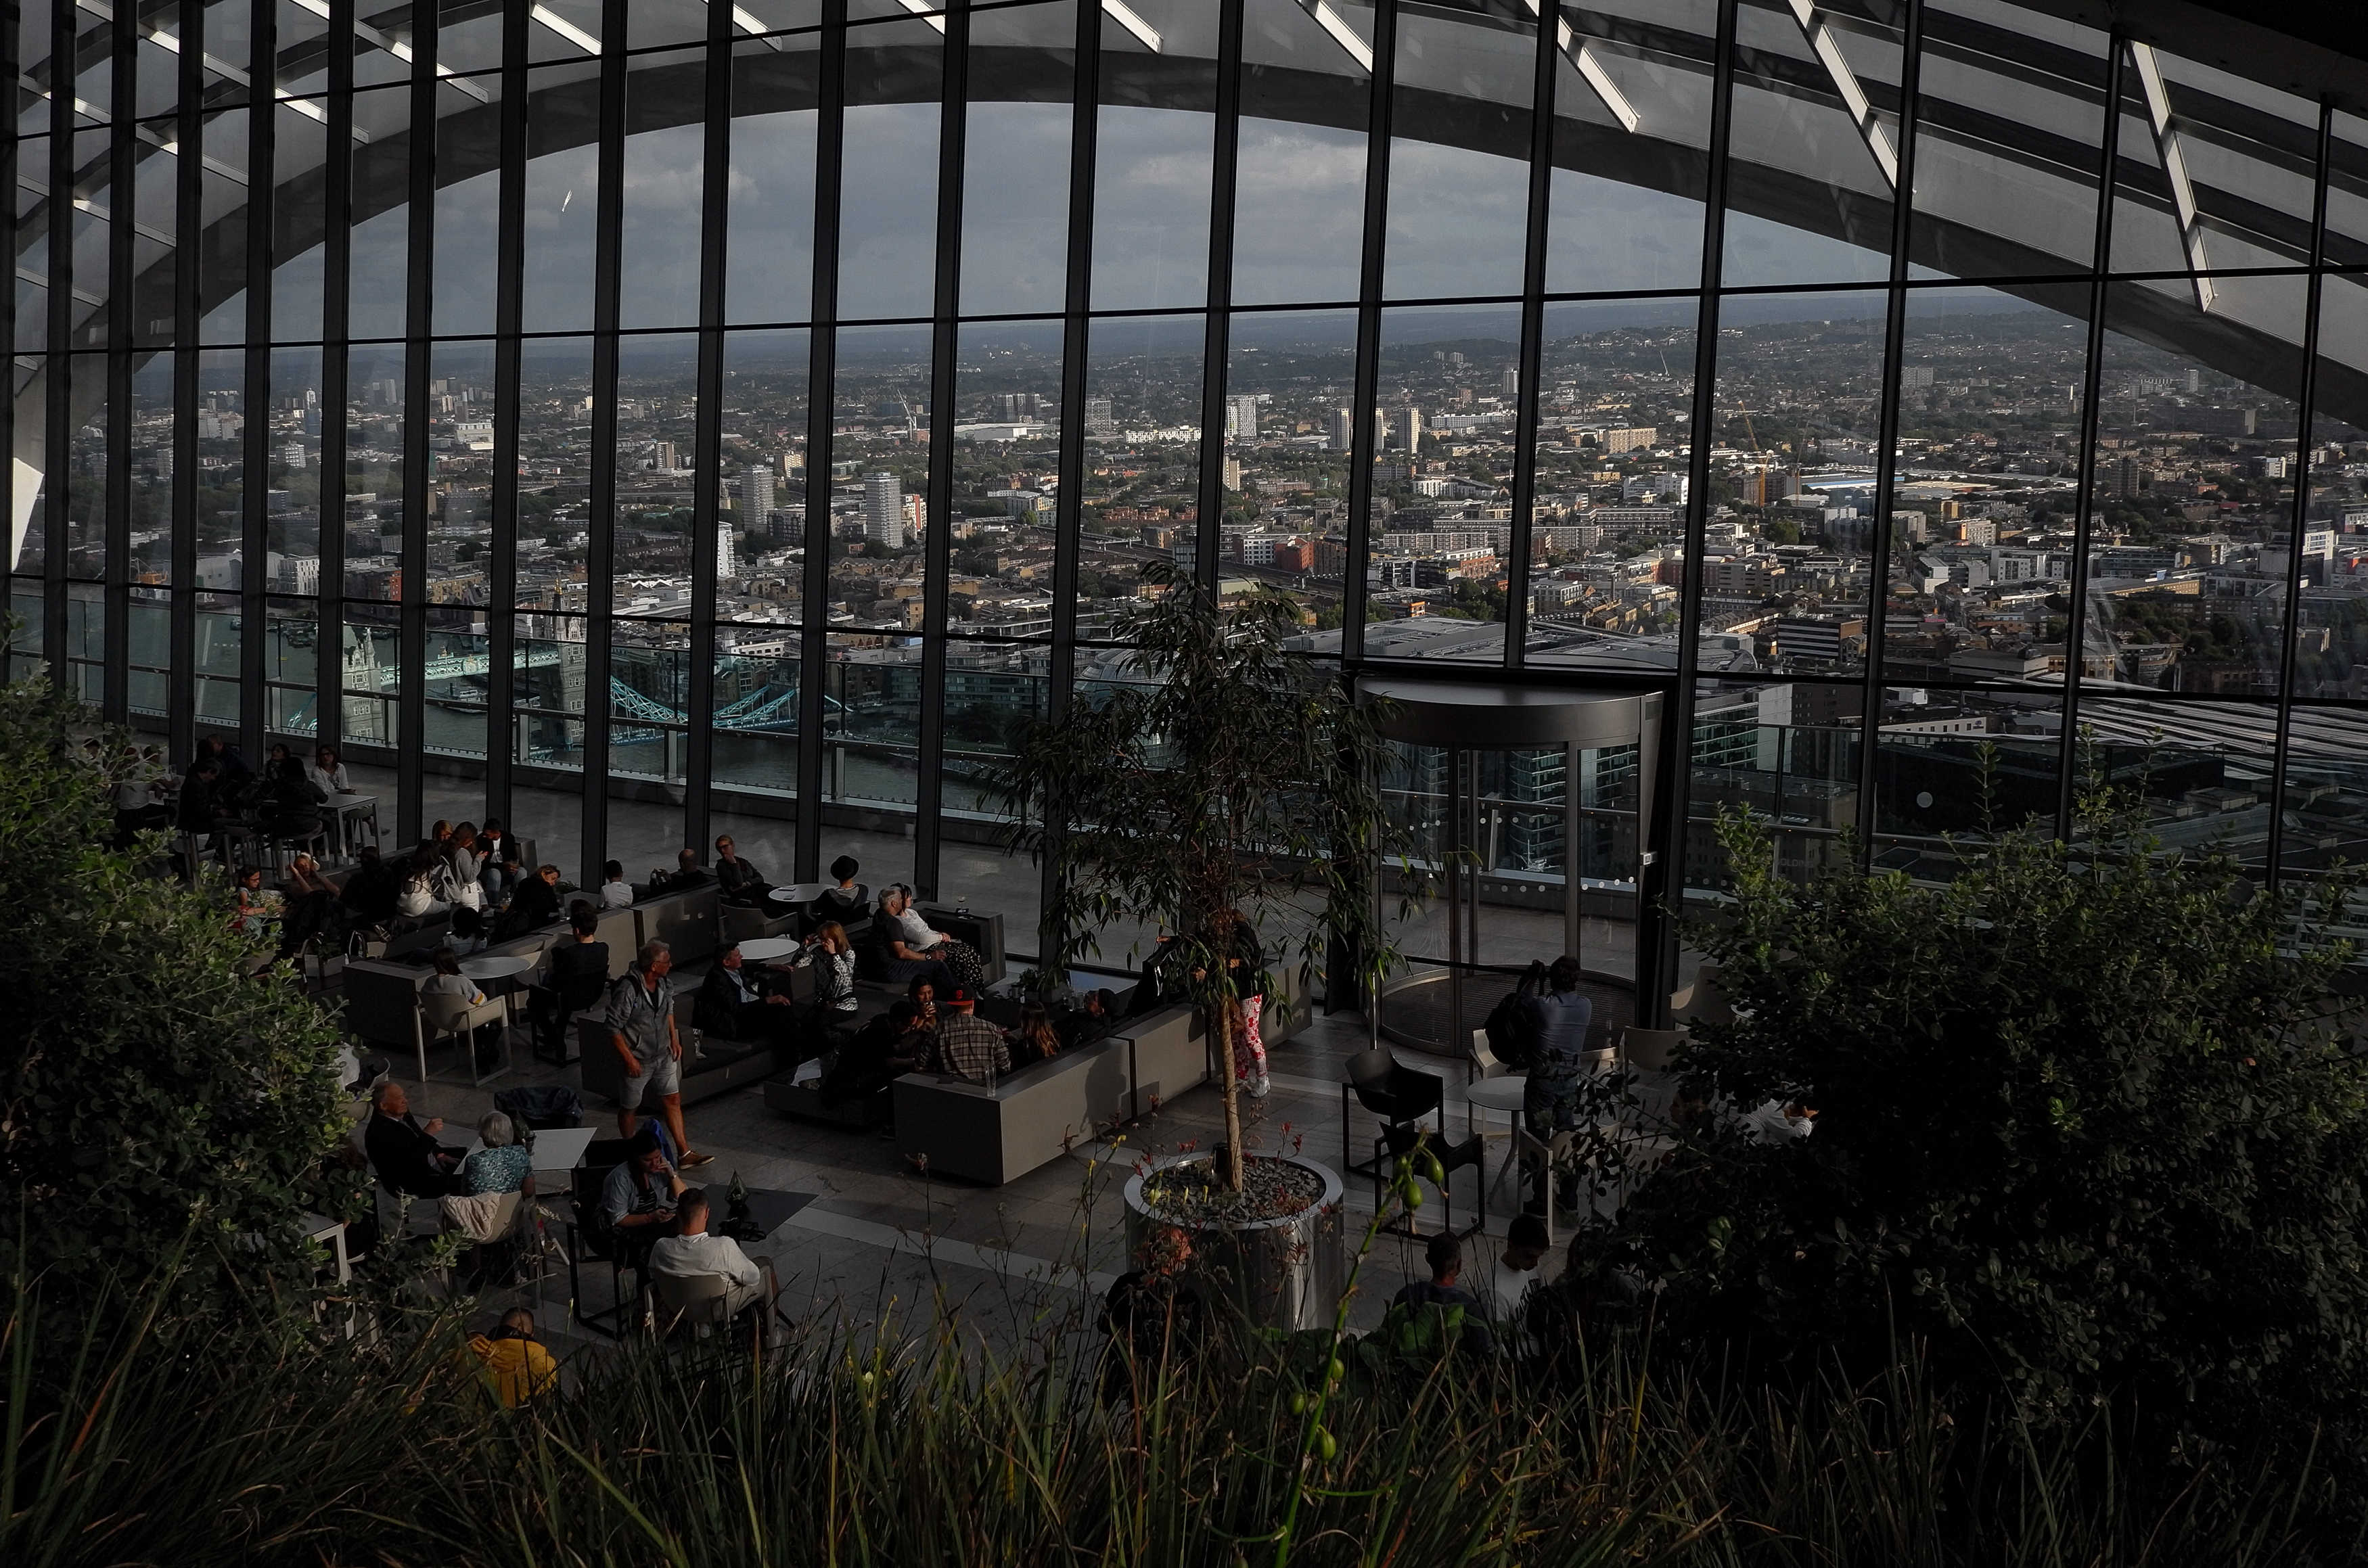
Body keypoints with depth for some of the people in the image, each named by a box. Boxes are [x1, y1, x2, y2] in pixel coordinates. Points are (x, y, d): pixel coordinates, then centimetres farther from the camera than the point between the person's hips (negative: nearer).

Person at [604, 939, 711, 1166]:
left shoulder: (664, 984, -4)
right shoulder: (627, 991, -28)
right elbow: (614, 1029, -22)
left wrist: (674, 1038, 10)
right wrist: (629, 1059, -20)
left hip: (663, 1055, 7)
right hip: (638, 1059, -7)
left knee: (672, 1100, 8)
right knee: (629, 1106, 12)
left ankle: (685, 1154, 13)